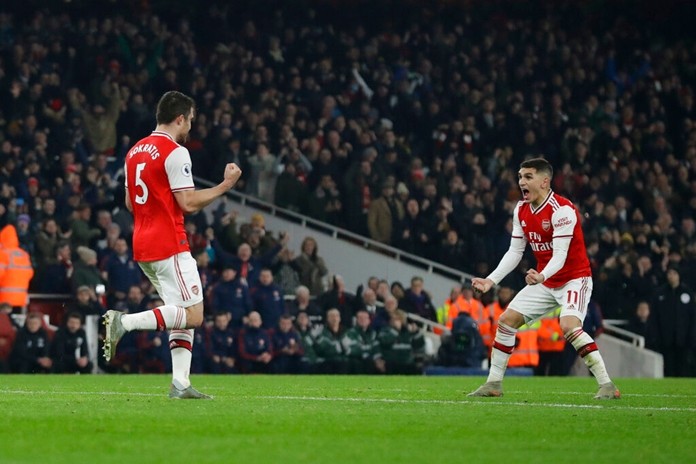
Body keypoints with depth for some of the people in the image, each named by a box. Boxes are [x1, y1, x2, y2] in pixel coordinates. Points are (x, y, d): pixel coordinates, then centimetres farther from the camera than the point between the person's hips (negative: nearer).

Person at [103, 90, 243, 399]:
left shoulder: (135, 151, 15)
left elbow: (130, 203, 21)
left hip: (142, 246, 9)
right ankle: (125, 322, -19)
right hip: (169, 246, -9)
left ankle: (180, 383, 2)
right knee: (193, 315, -8)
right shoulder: (175, 152, -12)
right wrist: (226, 185, -6)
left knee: (183, 316, 12)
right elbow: (189, 203, -16)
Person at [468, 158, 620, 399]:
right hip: (544, 281, 8)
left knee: (569, 325, -30)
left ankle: (607, 385, -28)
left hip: (574, 278, -8)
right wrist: (491, 280, -3)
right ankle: (494, 383, 14)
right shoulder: (521, 210, 2)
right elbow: (515, 251, 7)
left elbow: (560, 254, -29)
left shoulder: (562, 210, -22)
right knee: (507, 320, 3)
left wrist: (541, 276, -47)